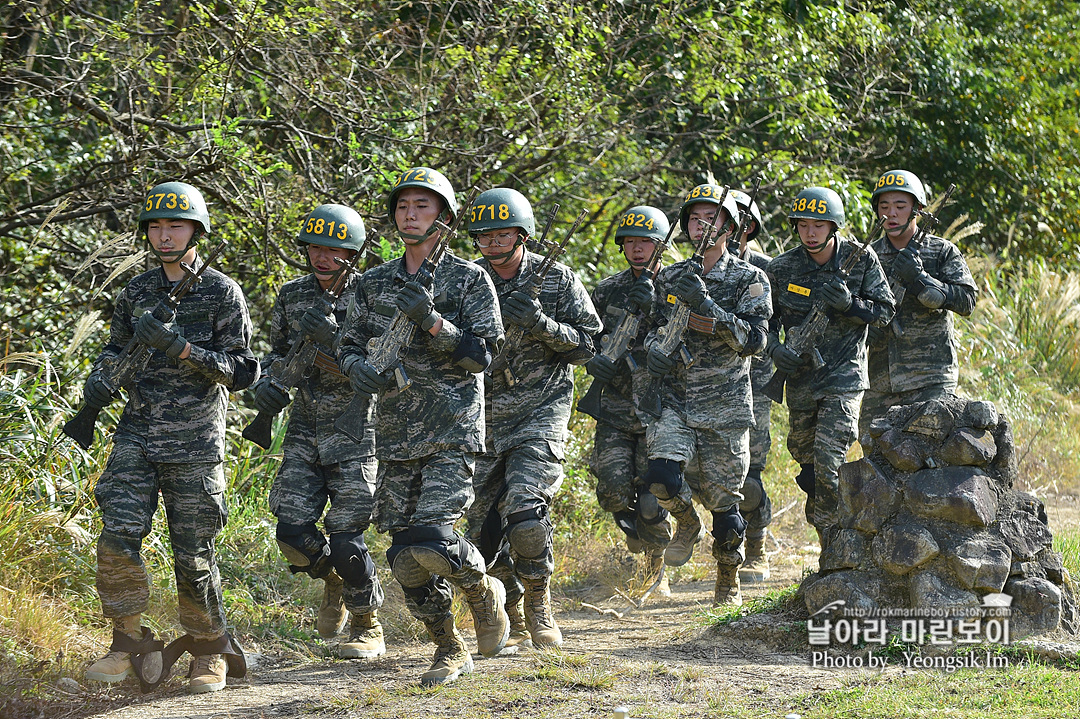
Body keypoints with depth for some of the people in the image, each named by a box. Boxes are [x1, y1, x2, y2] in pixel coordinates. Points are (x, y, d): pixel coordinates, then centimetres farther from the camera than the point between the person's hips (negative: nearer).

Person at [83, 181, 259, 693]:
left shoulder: (223, 293, -2)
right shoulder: (136, 293, 11)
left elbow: (240, 371, -6)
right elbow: (116, 345, 24)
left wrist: (181, 348, -19)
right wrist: (99, 376, 2)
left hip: (196, 444, -3)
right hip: (137, 435, 3)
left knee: (193, 555, -2)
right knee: (117, 538, -13)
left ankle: (211, 652, 17)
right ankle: (129, 645, 0)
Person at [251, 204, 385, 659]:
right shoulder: (292, 296, 6)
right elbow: (278, 351, 20)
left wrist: (335, 340, -28)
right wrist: (267, 381, -2)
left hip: (354, 433, -4)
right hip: (304, 430, 5)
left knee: (345, 541, -10)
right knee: (294, 532, -5)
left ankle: (368, 629, 10)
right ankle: (334, 582, 27)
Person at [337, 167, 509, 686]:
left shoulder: (469, 279, 0)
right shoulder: (374, 283, 13)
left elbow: (480, 354, -7)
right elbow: (348, 345, 15)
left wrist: (431, 321, -22)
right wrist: (358, 367, -8)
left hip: (452, 433, -5)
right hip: (396, 436, 5)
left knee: (433, 539, -20)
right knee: (405, 554, 1)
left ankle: (483, 590, 12)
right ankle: (450, 650, 16)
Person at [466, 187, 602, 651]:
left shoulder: (556, 279, -3)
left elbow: (587, 345, -3)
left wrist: (540, 324, -18)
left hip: (540, 413, -4)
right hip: (483, 417, 4)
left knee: (525, 511, -20)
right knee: (484, 527, 2)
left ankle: (538, 602, 2)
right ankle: (512, 624, 19)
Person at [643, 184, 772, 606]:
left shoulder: (749, 280, 0)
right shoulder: (669, 279, 10)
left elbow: (754, 340, -11)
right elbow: (650, 325, 18)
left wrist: (707, 309, -23)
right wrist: (653, 347, -6)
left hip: (725, 407, -2)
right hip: (673, 400, 2)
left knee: (723, 501, 1)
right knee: (662, 476, -22)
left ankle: (728, 583, 24)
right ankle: (687, 524, 12)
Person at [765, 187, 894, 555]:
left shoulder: (861, 260, -8)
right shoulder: (782, 268, -3)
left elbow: (884, 311, -3)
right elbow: (767, 318, 8)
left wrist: (848, 304, -21)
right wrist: (774, 348, -12)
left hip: (843, 376, -4)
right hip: (800, 375, 4)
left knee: (829, 464, -15)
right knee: (806, 462, 14)